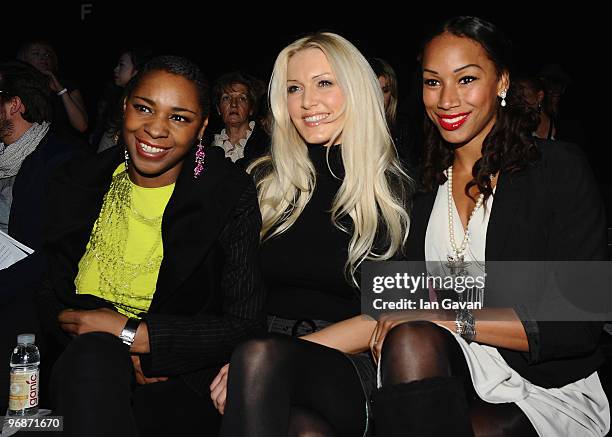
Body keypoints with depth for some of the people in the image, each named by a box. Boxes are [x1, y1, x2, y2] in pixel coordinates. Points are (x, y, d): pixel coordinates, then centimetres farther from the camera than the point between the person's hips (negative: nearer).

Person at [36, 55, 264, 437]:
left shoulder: (232, 195, -8)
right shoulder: (79, 185, 4)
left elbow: (243, 326, -11)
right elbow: (49, 294, 8)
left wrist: (129, 334, -17)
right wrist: (105, 348, -14)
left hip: (178, 383, -3)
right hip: (77, 373, 3)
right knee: (93, 356, -32)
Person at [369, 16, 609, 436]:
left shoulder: (559, 168, -3)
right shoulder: (425, 189, 12)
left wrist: (453, 320, -19)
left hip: (552, 396, -3)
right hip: (456, 376, 4)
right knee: (410, 341, -31)